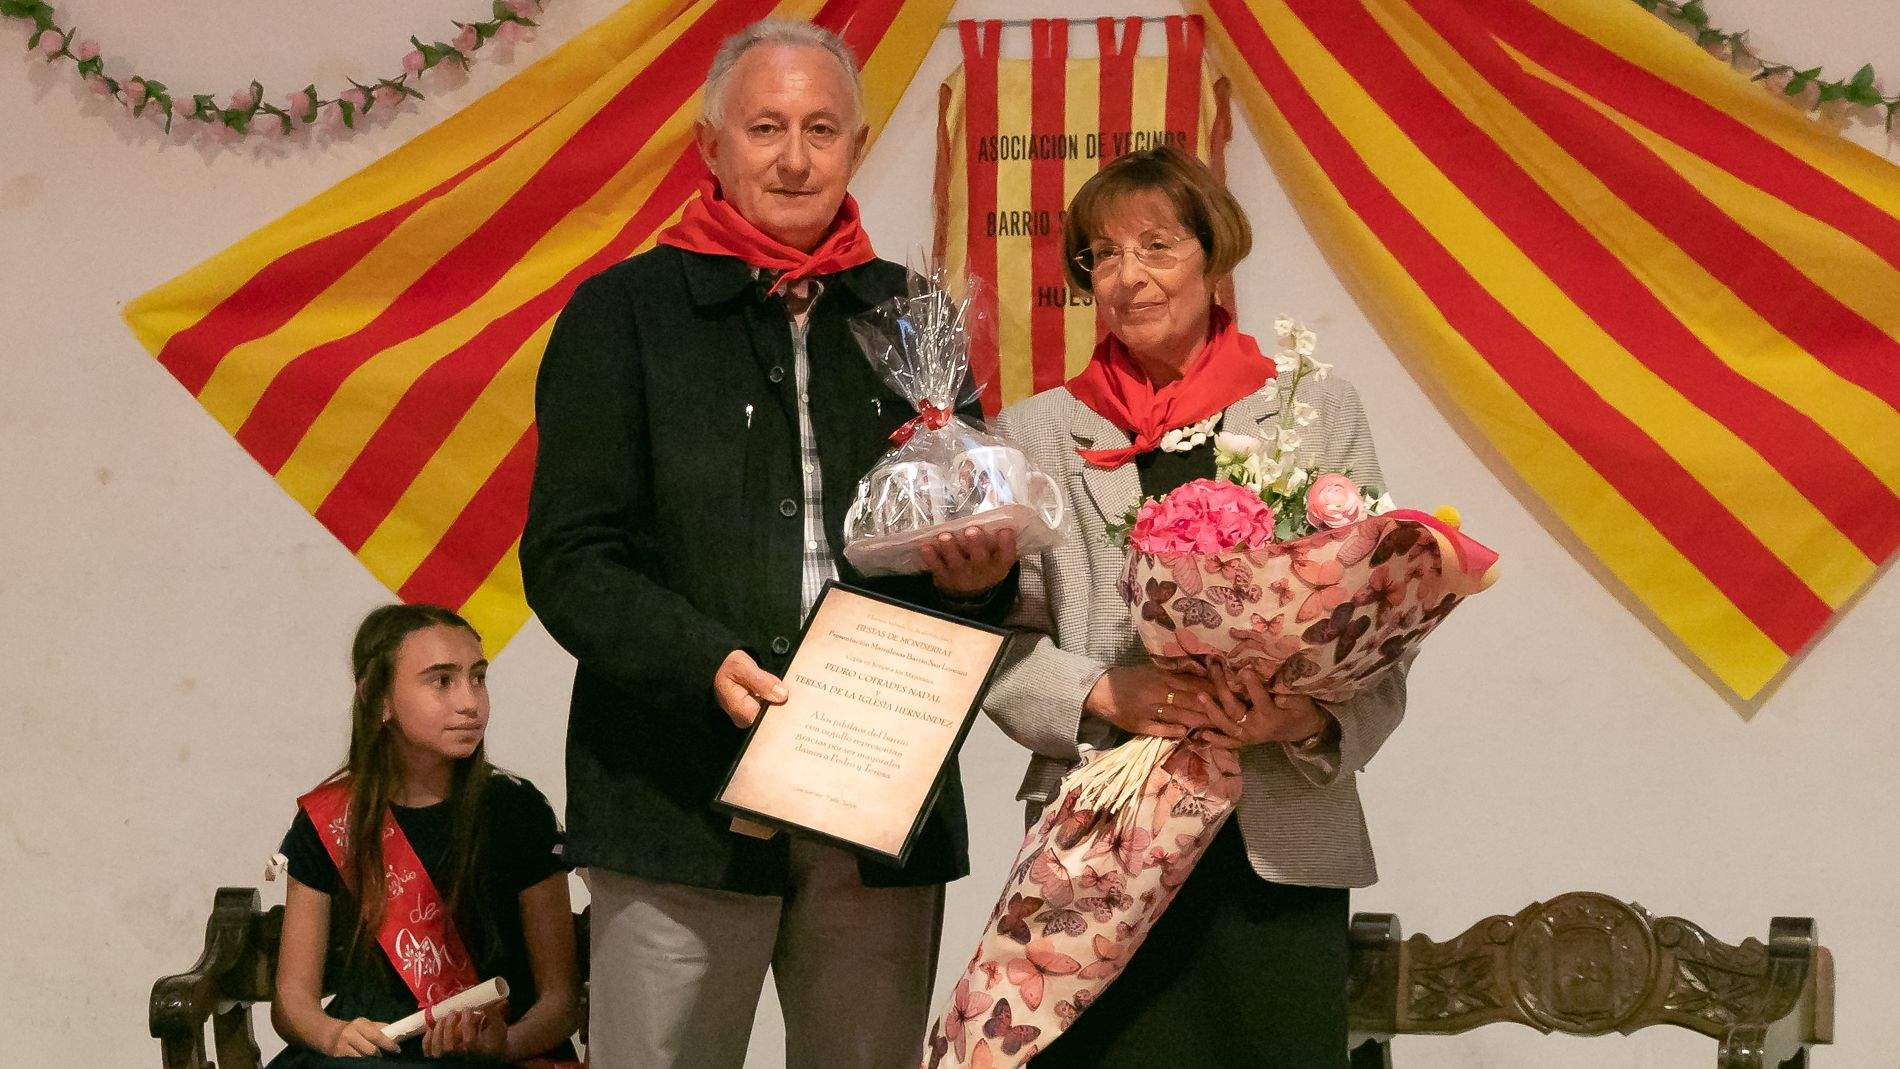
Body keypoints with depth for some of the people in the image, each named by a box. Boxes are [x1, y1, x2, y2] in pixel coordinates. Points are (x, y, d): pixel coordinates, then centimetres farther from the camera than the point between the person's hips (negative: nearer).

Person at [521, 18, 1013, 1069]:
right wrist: (704, 662, -18)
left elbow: (973, 528, 23)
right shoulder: (623, 312, 5)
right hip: (681, 798, -3)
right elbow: (566, 560, -2)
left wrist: (983, 575, -2)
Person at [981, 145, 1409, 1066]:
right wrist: (1104, 694, -13)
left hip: (1281, 845, 0)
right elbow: (1000, 640, 5)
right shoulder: (1036, 433, 11)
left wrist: (1313, 719, -15)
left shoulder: (1319, 414, 9)